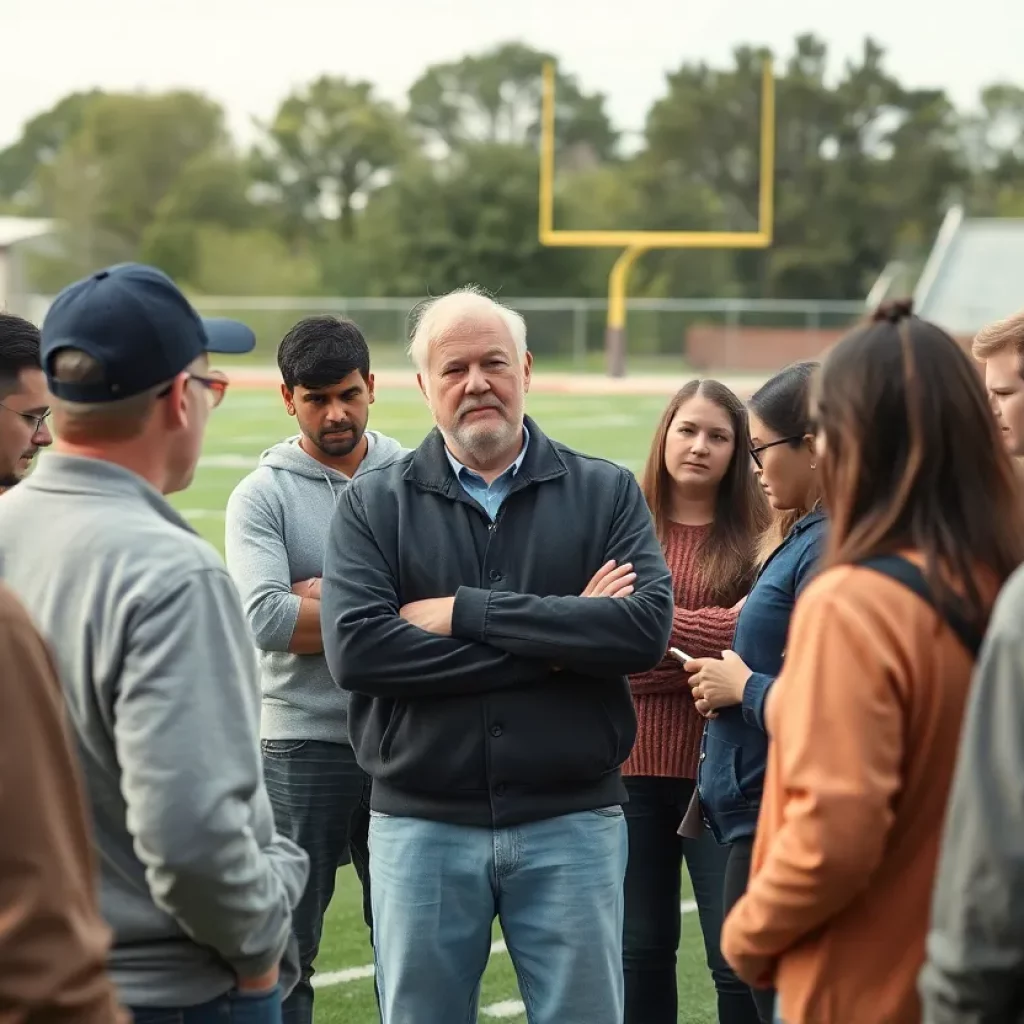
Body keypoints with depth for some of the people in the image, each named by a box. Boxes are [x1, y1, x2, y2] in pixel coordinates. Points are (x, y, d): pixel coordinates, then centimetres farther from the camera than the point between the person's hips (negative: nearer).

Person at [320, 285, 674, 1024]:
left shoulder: (606, 493, 5)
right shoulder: (374, 504, 4)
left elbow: (648, 628, -12)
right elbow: (354, 647, -12)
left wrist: (465, 612, -14)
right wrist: (551, 646, -14)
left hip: (571, 824, 0)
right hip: (422, 825, 1)